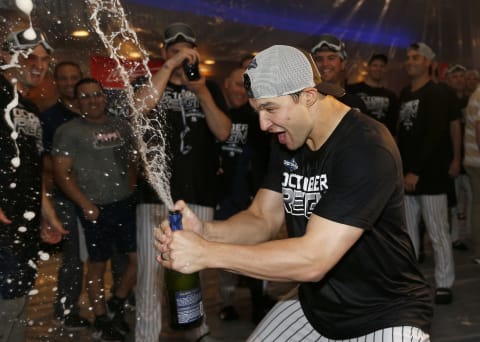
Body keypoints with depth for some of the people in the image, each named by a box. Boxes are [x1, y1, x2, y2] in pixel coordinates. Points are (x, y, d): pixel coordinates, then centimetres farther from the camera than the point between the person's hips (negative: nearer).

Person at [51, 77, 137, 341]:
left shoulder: (121, 126, 10)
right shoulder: (68, 131, -4)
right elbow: (61, 173, -9)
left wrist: (130, 189, 5)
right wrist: (86, 204, -14)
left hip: (126, 205, 5)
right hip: (96, 209, -5)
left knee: (140, 257, 7)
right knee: (98, 264, 6)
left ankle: (117, 303, 29)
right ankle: (101, 320, 24)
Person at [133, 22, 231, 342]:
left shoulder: (210, 88, 13)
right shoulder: (149, 82, 8)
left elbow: (223, 132, -1)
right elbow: (140, 107, -16)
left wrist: (201, 91, -13)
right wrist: (170, 67, -18)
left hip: (199, 193, 2)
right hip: (156, 192, -1)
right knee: (152, 268, 0)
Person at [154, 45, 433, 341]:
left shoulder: (367, 148, -27)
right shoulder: (287, 143, -2)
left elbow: (314, 258, -33)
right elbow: (263, 220, -3)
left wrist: (206, 253, -31)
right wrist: (205, 231, -22)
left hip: (386, 314, -6)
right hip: (316, 304, 7)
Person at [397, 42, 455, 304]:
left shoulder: (436, 94, -5)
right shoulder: (403, 94, 15)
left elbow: (434, 136, -15)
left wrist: (416, 171, -19)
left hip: (430, 175, -6)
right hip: (407, 174, 6)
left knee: (438, 233, 0)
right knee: (407, 232, 10)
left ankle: (444, 284, 9)